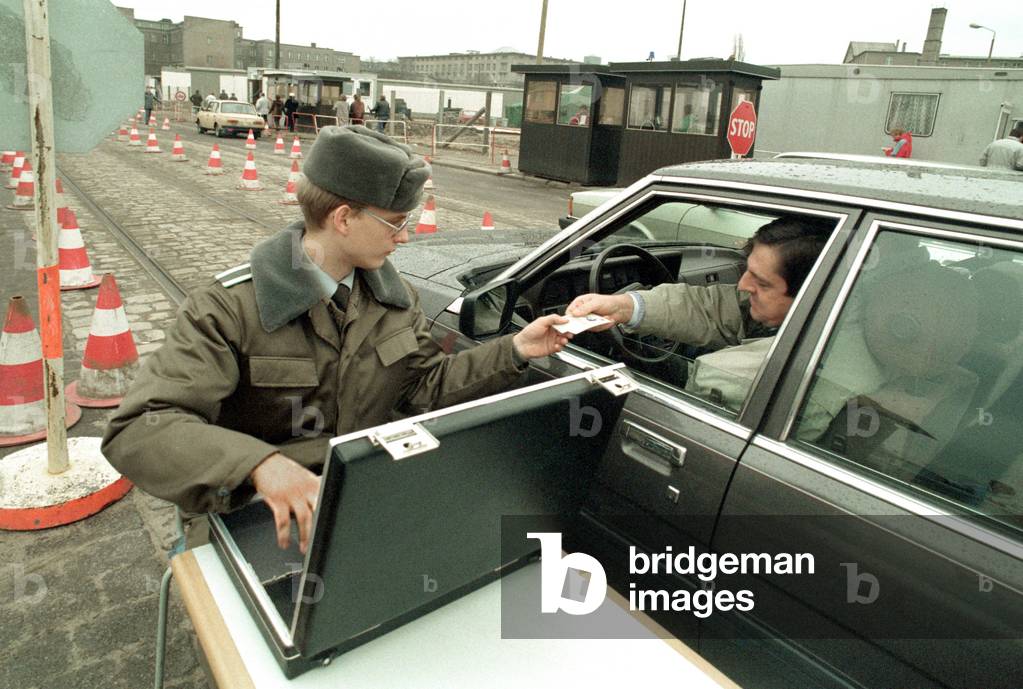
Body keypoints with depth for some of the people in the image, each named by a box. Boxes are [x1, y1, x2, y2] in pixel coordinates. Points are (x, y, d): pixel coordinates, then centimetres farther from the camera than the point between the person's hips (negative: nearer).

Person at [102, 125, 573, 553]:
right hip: (266, 523, -4)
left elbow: (426, 387, 11)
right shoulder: (230, 307, -17)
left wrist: (514, 351, 1)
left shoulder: (392, 293, 5)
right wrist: (258, 463, -42)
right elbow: (137, 429, -24)